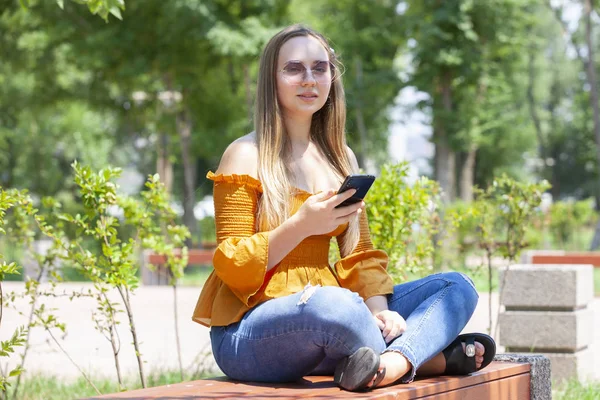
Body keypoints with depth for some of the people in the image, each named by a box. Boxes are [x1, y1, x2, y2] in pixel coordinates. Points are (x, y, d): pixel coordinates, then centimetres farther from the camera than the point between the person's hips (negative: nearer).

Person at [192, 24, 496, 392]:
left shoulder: (339, 156, 14)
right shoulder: (247, 156, -4)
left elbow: (361, 255, 12)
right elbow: (233, 269, -7)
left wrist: (379, 310, -8)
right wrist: (302, 225, -21)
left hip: (323, 320, 7)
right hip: (250, 331, -7)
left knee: (456, 286, -4)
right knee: (335, 304, -40)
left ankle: (390, 364, -32)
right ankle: (428, 355, -14)